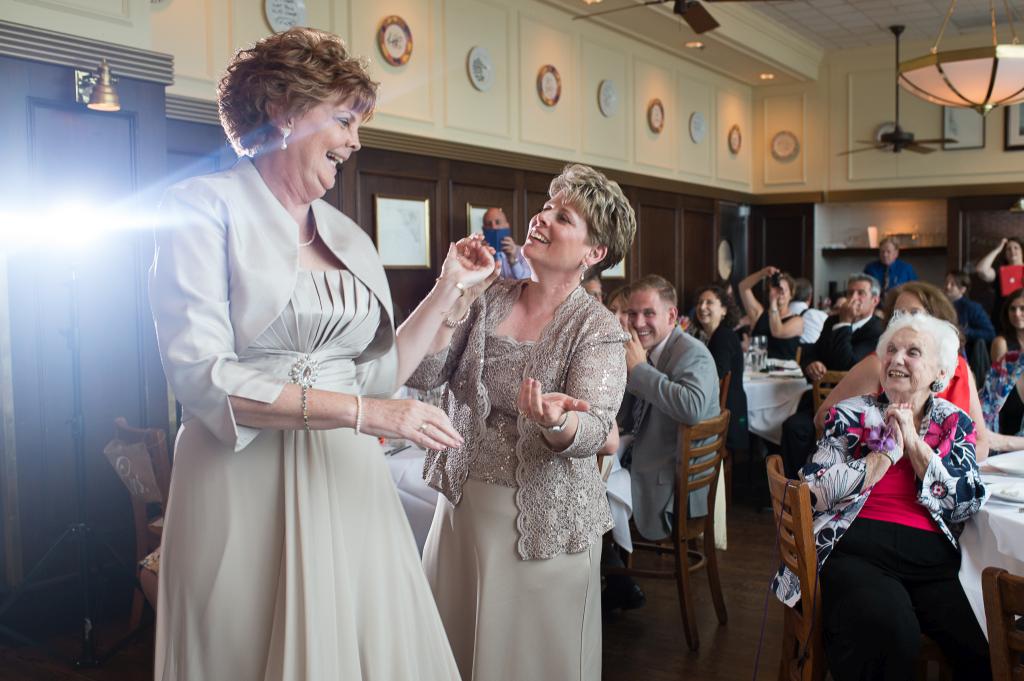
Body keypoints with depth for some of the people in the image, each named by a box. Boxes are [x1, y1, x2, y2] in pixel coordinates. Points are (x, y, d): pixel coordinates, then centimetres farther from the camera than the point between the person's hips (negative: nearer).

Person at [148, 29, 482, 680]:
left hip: (349, 480, 5)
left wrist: (450, 288, 11)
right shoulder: (205, 206, -4)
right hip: (245, 481, -5)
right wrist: (364, 412, -19)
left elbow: (377, 372, 12)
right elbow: (201, 375, -15)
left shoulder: (350, 237, 14)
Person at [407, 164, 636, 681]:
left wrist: (556, 421, -42)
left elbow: (592, 432, -20)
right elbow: (422, 374, -6)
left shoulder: (597, 329, -9)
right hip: (463, 503, 4)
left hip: (545, 521, -3)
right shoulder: (489, 300, 1)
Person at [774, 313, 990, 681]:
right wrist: (887, 452, -6)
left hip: (933, 559, 3)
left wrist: (913, 442, -3)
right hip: (858, 552, -3)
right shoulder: (851, 415, 9)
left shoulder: (955, 423, 16)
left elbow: (969, 504, 1)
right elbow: (813, 492, -5)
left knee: (983, 650, -22)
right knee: (889, 635, -31)